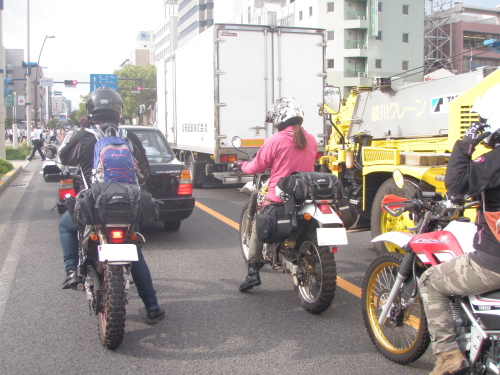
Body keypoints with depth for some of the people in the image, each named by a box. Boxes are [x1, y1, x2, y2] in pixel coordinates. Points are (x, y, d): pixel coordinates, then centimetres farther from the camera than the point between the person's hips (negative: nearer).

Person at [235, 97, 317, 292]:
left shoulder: (275, 140, -12)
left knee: (258, 226, 14)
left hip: (277, 197, -5)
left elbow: (257, 167, -4)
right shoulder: (311, 140, 4)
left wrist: (243, 165, 19)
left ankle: (253, 272, 3)